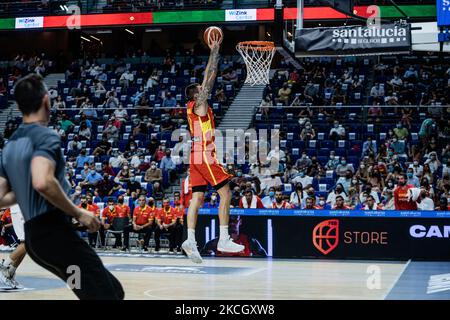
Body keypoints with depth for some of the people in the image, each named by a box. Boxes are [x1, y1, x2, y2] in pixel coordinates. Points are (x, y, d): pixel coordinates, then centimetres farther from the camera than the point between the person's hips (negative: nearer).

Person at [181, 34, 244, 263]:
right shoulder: (199, 104, -5)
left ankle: (190, 240, -7)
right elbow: (210, 77, -9)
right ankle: (224, 240, -7)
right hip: (205, 156, -9)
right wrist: (215, 51, -4)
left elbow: (209, 78, 23)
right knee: (225, 194, -5)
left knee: (197, 198, 2)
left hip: (197, 157, 9)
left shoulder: (194, 106, 18)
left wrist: (215, 51, 23)